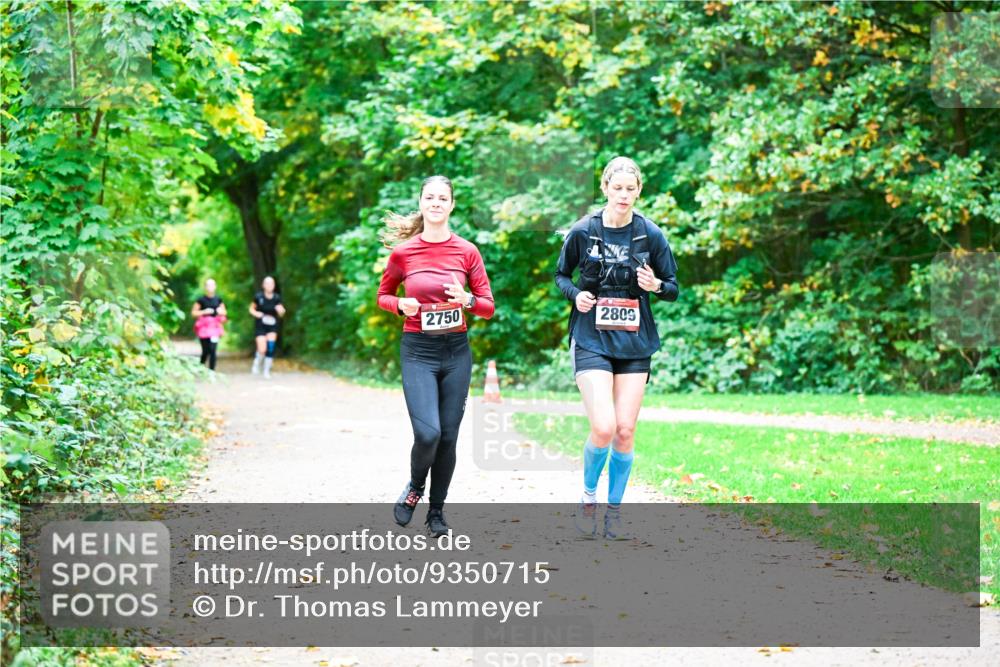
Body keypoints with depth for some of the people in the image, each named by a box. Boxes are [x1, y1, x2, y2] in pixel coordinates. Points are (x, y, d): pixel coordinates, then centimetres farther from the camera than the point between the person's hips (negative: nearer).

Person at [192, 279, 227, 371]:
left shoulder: (218, 299, 6)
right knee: (206, 351, -1)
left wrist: (221, 311, -5)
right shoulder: (201, 299, -4)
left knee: (213, 350, -9)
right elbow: (193, 313, -2)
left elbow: (224, 312, 18)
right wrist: (204, 312, -16)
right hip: (204, 327, -2)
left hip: (215, 326, 2)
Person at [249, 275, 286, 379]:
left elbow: (281, 315, 4)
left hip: (272, 326, 2)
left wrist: (281, 311, -19)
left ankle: (267, 370, 10)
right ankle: (256, 363, 20)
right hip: (260, 325, -2)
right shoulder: (258, 297, -9)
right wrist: (257, 314, -15)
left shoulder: (277, 298, -3)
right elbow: (251, 309, 5)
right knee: (262, 349, -11)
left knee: (270, 348, -6)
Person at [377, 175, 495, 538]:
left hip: (456, 351, 2)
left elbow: (488, 307, 3)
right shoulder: (403, 252, -2)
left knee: (448, 436, 5)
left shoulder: (467, 252, 0)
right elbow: (383, 295, 13)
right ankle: (414, 487, 14)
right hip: (417, 351, -2)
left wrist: (467, 300, -18)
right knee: (427, 433, -17)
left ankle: (437, 511, 22)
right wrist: (401, 305, -9)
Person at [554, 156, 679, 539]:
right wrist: (575, 293, -9)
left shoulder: (650, 235, 0)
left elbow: (673, 289, 7)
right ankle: (588, 496, 11)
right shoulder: (583, 231, -2)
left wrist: (656, 286, -15)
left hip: (635, 343, 2)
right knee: (603, 428, -15)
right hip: (592, 340, -2)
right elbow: (561, 275, 12)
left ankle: (614, 509, 16)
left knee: (625, 431, 0)